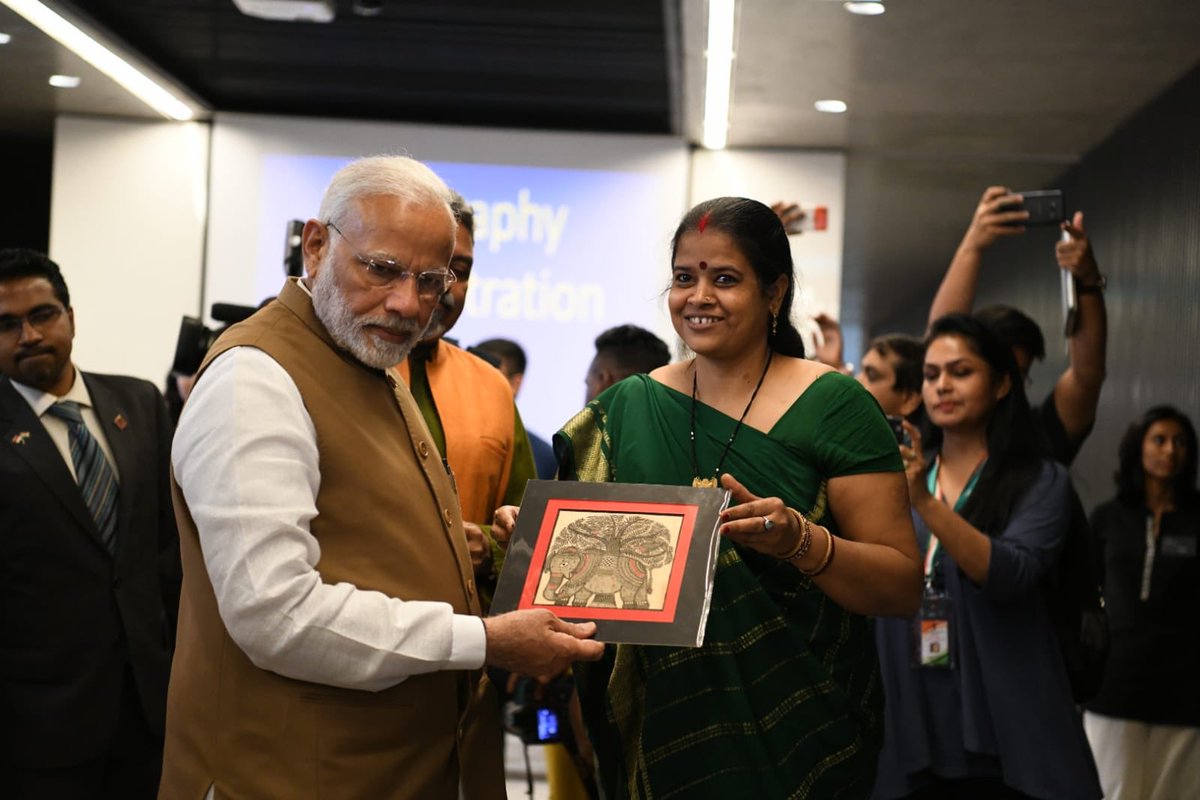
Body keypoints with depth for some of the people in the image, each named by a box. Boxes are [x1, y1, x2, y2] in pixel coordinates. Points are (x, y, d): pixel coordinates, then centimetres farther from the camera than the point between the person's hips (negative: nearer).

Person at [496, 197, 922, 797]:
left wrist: (802, 541, -27)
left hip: (795, 732, -3)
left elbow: (904, 586, -11)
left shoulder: (832, 405, -7)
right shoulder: (628, 408, 3)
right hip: (663, 722, 3)